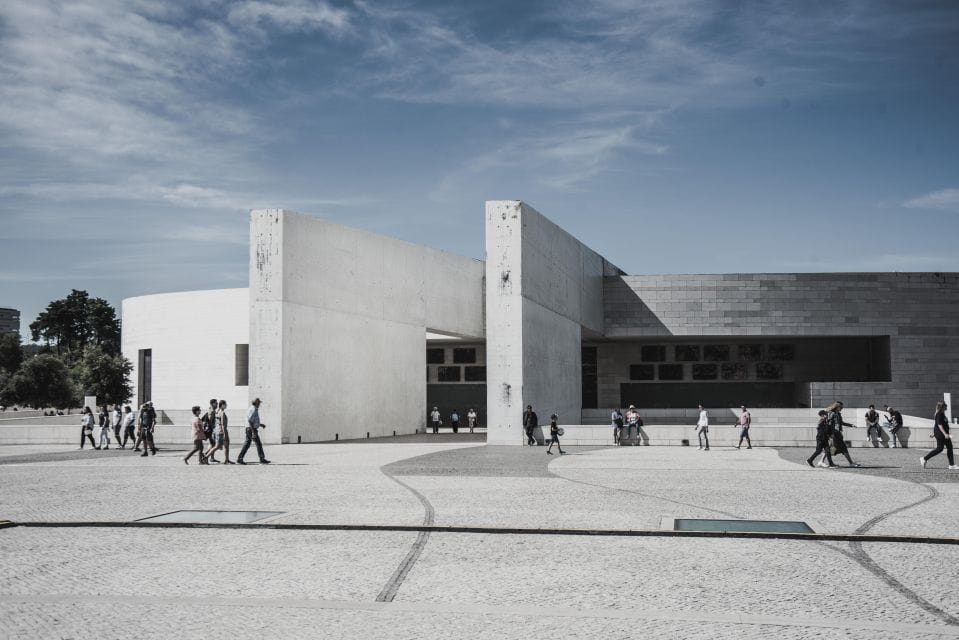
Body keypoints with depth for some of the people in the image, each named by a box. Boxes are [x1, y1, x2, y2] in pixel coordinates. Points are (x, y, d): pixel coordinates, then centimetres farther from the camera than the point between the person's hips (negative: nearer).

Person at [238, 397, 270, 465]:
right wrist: (253, 431, -25)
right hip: (252, 429, -10)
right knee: (258, 444, -3)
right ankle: (262, 460, 1)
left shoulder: (252, 409, 18)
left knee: (246, 444, 7)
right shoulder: (253, 409, -14)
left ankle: (239, 459, 4)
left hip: (249, 429, 10)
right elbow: (250, 421, -22)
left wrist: (261, 424, 24)